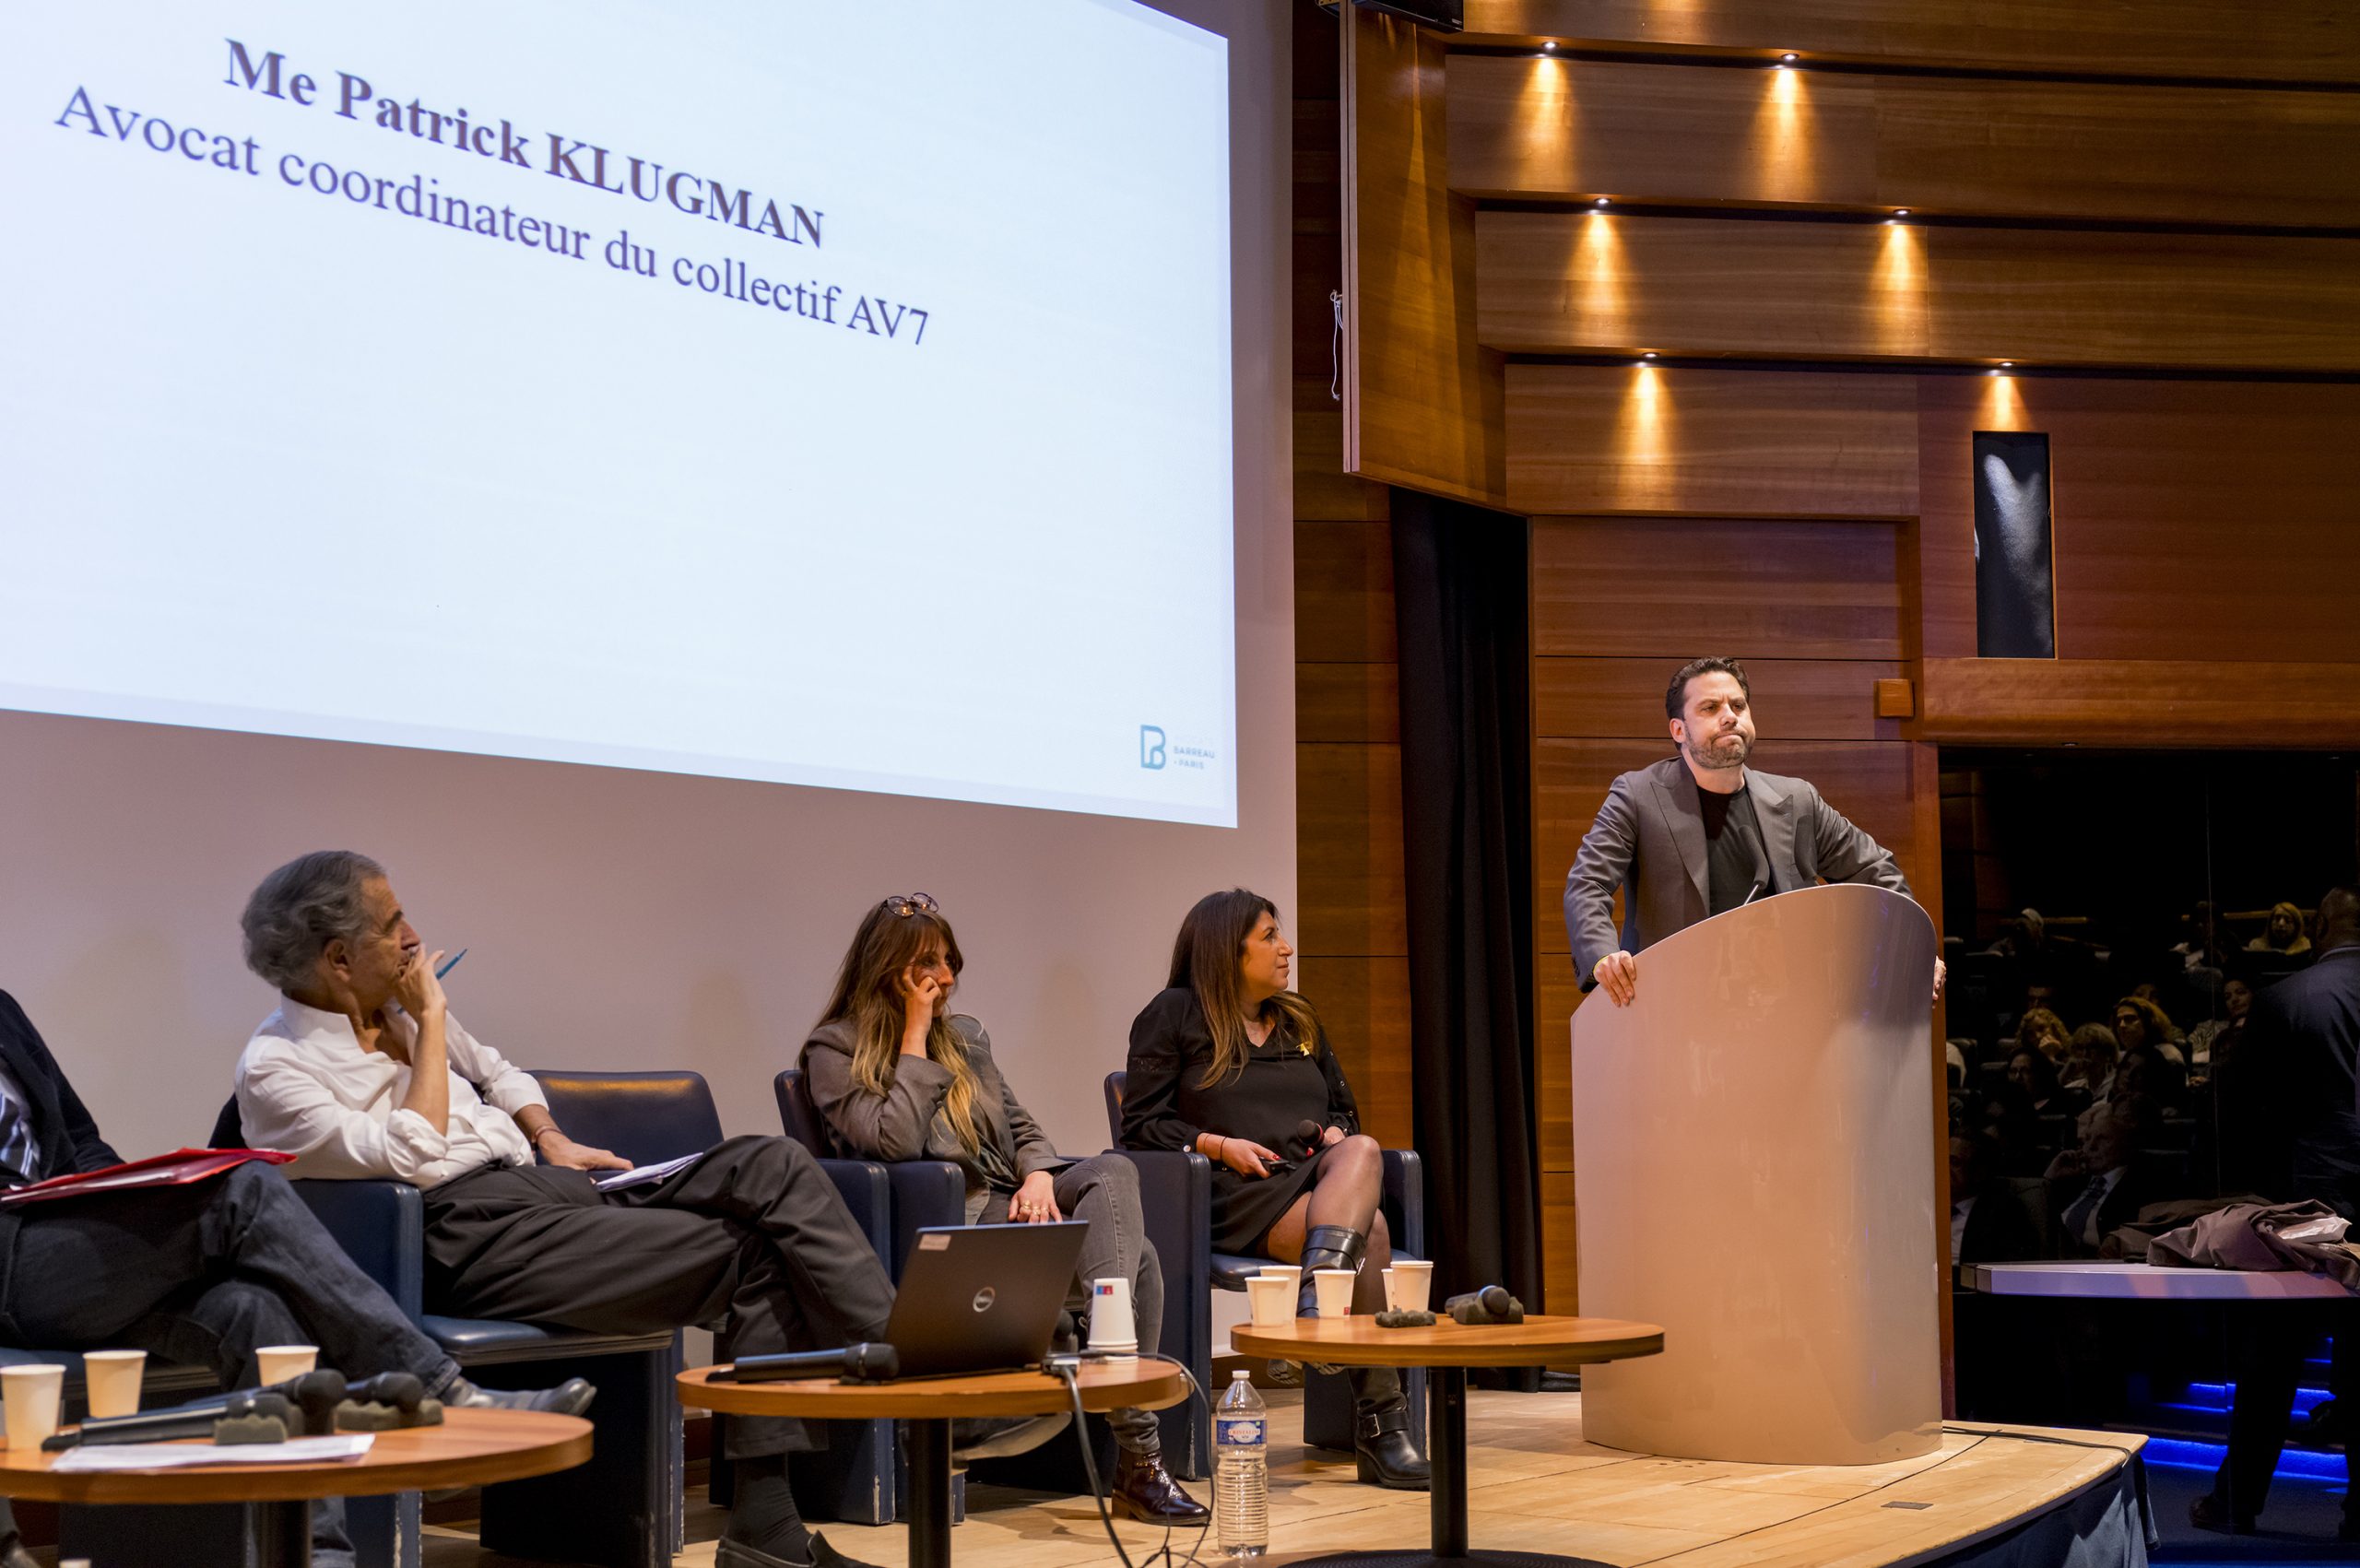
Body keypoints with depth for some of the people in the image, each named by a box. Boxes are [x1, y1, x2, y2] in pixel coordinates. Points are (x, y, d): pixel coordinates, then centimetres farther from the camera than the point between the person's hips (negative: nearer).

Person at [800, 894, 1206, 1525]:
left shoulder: (965, 1035, 25)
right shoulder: (834, 1050, 3)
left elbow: (1022, 1127, 20)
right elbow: (894, 1141, -13)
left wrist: (1039, 1173, -4)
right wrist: (915, 1037, -7)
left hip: (1013, 1201, 6)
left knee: (1114, 1170, -31)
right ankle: (1136, 1456, -38)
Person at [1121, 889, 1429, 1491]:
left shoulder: (1299, 1022, 27)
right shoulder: (1175, 1015, 8)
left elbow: (1344, 1107, 31)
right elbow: (1140, 1124, 2)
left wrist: (1336, 1133, 7)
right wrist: (1218, 1144, -12)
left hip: (1316, 1181, 5)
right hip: (1237, 1195, -5)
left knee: (1362, 1151, -32)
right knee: (1367, 1231, -31)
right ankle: (1379, 1425, -37)